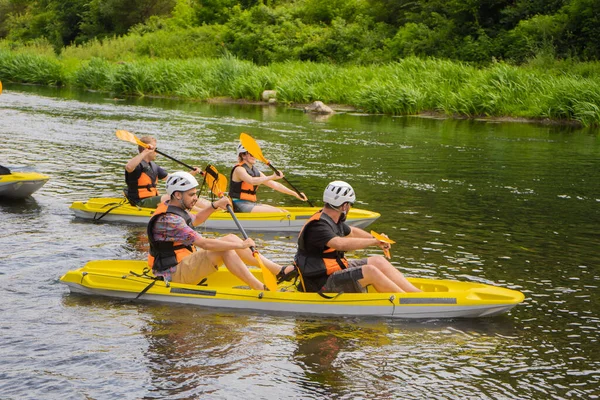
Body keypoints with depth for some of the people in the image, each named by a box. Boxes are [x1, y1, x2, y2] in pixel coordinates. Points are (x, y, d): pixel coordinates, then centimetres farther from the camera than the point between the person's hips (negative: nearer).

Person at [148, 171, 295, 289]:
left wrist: (215, 205, 15)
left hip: (184, 263, 10)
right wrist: (240, 245, -24)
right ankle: (263, 291, -26)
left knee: (230, 239, 1)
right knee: (226, 249, -25)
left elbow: (195, 220, 32)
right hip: (174, 274, -10)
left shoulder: (175, 209, 9)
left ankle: (280, 270, 0)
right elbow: (204, 244, -28)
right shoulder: (169, 220, -24)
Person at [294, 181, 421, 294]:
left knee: (377, 261, 3)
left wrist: (376, 238, 37)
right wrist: (374, 241, -31)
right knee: (370, 271, -24)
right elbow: (341, 244, -38)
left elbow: (352, 232, 31)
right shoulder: (317, 226, -22)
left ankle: (418, 294, 0)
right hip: (322, 284, -11)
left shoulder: (333, 221, 10)